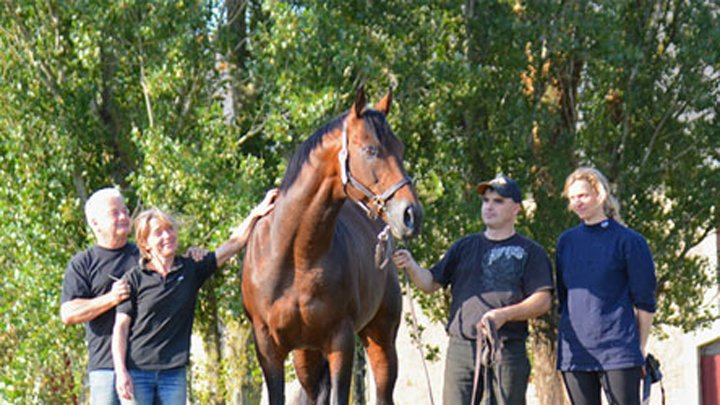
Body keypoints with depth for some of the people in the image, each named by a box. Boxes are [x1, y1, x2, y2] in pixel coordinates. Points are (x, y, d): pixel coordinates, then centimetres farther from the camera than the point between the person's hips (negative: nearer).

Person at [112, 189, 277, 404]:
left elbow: (234, 243, 7)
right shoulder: (135, 279, -2)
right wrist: (121, 372, -12)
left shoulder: (191, 270, 6)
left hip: (174, 372, 3)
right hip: (137, 372, -3)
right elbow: (121, 328, -3)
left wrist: (255, 215, -3)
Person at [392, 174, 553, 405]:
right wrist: (411, 267, -7)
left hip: (507, 350, -3)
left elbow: (543, 301, -3)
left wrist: (504, 314, -18)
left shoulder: (530, 253, 6)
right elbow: (431, 284, 14)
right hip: (461, 348, 3)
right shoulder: (465, 247, 18)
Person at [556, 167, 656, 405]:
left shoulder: (628, 241, -1)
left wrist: (641, 348, -3)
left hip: (618, 349, -5)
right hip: (575, 350, 5)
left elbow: (644, 302, -1)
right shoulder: (566, 241, 14)